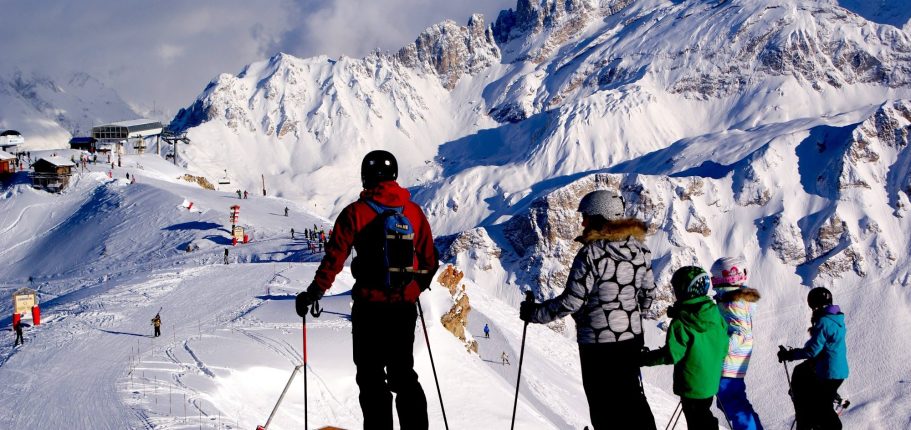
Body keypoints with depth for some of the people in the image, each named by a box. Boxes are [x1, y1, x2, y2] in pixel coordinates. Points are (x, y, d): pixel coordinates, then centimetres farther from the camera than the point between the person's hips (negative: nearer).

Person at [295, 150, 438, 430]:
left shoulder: (356, 212, -7)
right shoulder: (413, 212, 3)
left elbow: (334, 259, -10)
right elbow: (430, 261, 9)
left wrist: (312, 294, -1)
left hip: (369, 306, -3)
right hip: (405, 306, 4)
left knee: (371, 377, 4)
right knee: (404, 375, 14)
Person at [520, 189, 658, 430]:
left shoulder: (592, 253, -19)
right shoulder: (639, 249, 1)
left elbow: (571, 301, -18)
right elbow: (648, 294, 11)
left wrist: (534, 313, -6)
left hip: (598, 340, -7)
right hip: (632, 337, 7)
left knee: (604, 406, 4)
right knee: (630, 397, 21)